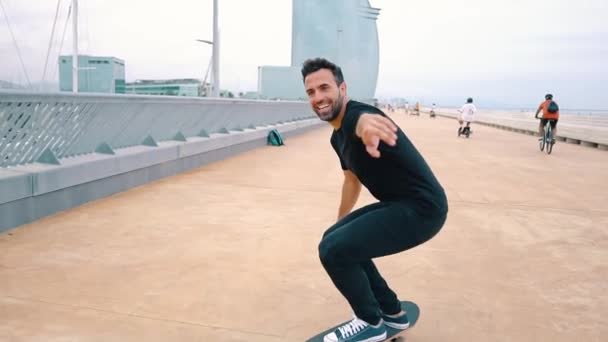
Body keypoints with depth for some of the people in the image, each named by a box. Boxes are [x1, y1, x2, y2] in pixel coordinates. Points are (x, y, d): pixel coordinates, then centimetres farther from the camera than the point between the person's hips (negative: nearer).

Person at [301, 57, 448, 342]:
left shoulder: (354, 114, -20)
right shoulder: (337, 137, 10)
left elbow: (362, 119, -48)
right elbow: (352, 179, 27)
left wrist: (366, 125, -72)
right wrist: (340, 222, 37)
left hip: (421, 208, -10)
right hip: (398, 204, 10)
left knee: (333, 249, -16)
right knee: (338, 238, 19)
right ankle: (392, 312, 30)